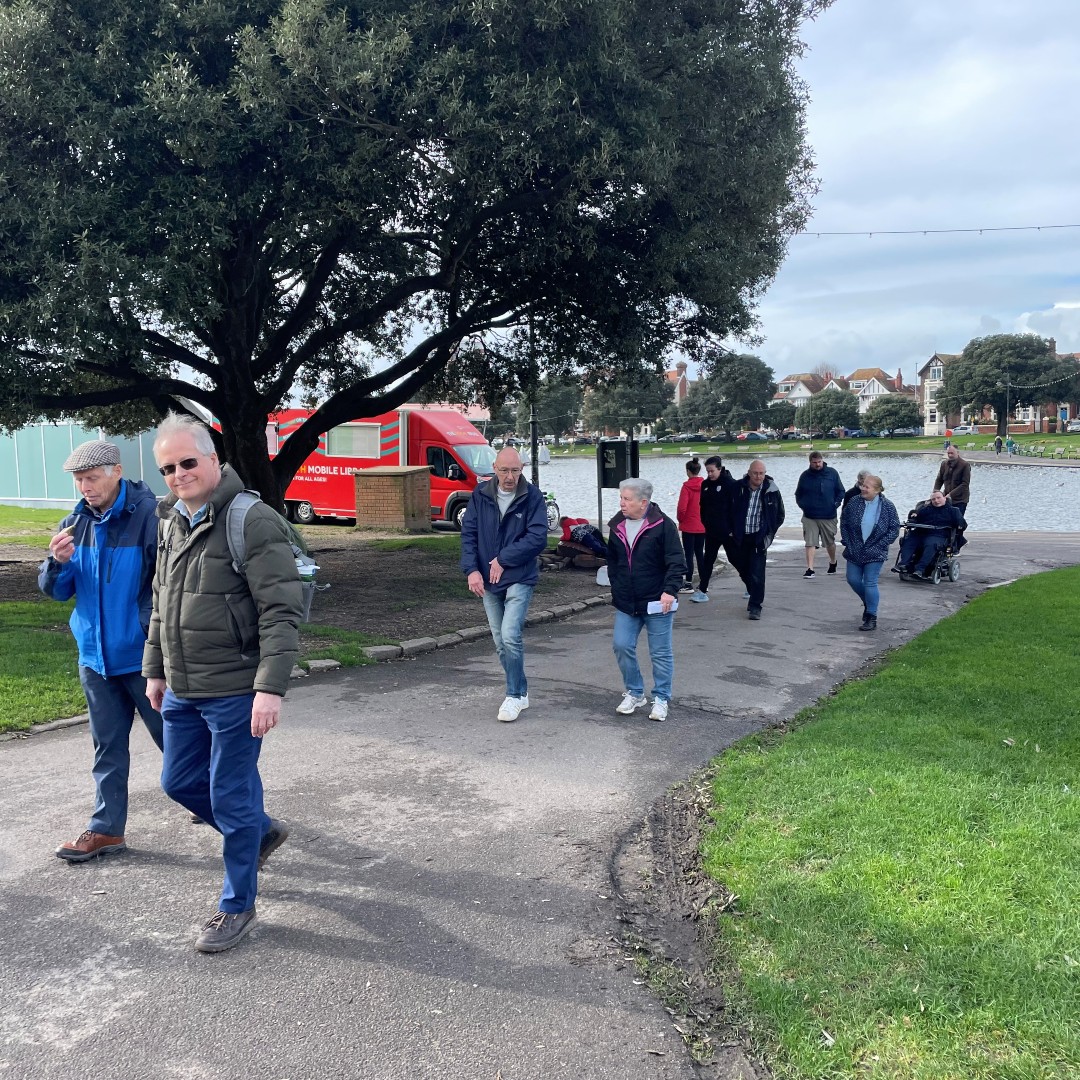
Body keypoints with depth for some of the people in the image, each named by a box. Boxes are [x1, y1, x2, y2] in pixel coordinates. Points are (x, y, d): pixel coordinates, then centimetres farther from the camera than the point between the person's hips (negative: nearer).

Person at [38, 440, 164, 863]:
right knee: (108, 747, 14)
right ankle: (106, 828, 25)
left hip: (144, 656, -6)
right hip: (96, 657, 6)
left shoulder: (150, 516, -17)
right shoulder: (76, 523, 4)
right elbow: (55, 590, 8)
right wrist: (58, 562, -13)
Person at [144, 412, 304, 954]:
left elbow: (282, 612, -21)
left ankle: (237, 906, 23)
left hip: (234, 691, -8)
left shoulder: (253, 522, -17)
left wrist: (271, 688, -26)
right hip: (182, 689, 8)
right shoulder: (171, 523, 10)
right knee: (180, 782, 19)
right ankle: (261, 831, 42)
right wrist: (155, 669, 20)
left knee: (232, 798, 3)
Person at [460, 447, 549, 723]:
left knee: (510, 636, -16)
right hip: (488, 581, 4)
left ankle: (514, 695, 1)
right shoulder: (481, 496, 2)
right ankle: (521, 692, 26)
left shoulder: (532, 497, -8)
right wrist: (472, 569, -11)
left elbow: (538, 537, -14)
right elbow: (468, 533, 1)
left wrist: (503, 559, -15)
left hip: (520, 578, -4)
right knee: (500, 643, 10)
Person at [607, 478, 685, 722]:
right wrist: (616, 589, 13)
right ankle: (635, 693, 20)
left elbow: (677, 562, -14)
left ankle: (661, 699, 19)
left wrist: (670, 589, -24)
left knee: (660, 653, 5)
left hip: (656, 602, -5)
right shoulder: (617, 526, 5)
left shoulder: (663, 525, -13)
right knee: (621, 645, 1)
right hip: (626, 603, 5)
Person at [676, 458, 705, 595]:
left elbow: (682, 508, -19)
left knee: (689, 554, 1)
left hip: (689, 527, -5)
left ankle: (688, 583, 3)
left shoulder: (687, 486, -15)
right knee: (700, 553, 15)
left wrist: (680, 519, -1)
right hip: (702, 526, 5)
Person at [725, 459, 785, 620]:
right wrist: (731, 530, 4)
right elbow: (728, 510, 11)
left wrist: (770, 533, 1)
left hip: (759, 537, -3)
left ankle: (755, 606, -1)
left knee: (757, 573, -8)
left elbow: (780, 516, 8)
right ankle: (755, 595, 38)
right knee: (743, 569, 14)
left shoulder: (771, 491, -5)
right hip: (739, 537, 3)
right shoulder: (737, 488, -4)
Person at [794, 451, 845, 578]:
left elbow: (841, 491, 8)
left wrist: (836, 503, -7)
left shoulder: (832, 473, 0)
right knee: (810, 543, -6)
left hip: (828, 516, 0)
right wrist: (802, 505, -4)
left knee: (830, 542, 15)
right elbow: (798, 494, 13)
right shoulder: (805, 475, 2)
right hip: (809, 517, 0)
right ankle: (810, 569, -5)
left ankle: (833, 562, 39)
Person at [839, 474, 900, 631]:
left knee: (870, 584, -5)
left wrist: (880, 545, -11)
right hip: (854, 552, 4)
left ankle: (871, 618, 6)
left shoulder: (887, 506, -9)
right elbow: (844, 523, 7)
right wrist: (847, 542, 0)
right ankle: (868, 603, 38)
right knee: (853, 580, 10)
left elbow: (894, 529, -5)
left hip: (874, 553, -4)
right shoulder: (854, 503, -2)